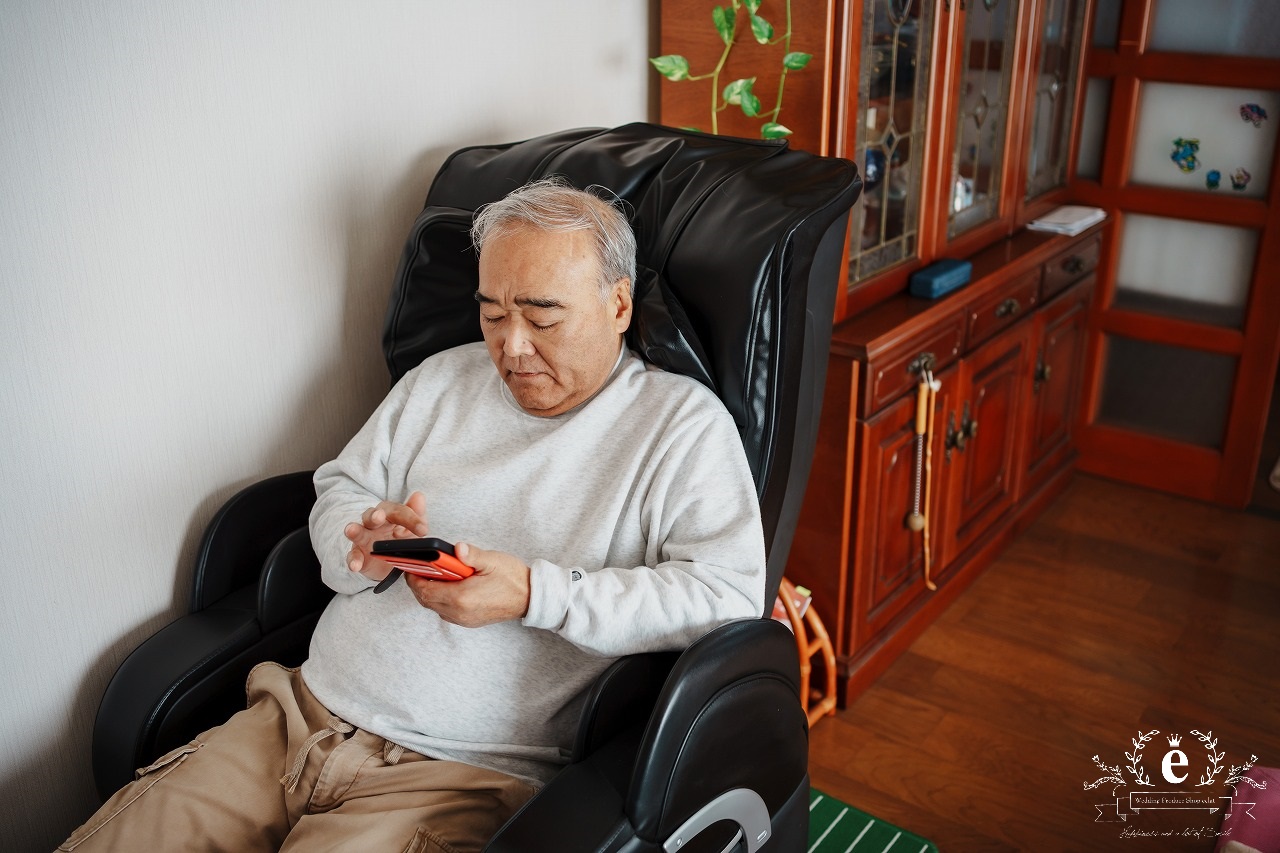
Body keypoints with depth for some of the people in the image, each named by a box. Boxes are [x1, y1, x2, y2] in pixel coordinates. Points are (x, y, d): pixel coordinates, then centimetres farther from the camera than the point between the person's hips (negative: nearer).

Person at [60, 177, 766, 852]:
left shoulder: (683, 423, -3)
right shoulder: (442, 379, 14)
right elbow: (337, 490, 19)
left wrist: (536, 592, -21)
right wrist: (364, 548, -6)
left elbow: (730, 592, -14)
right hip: (301, 715, 5)